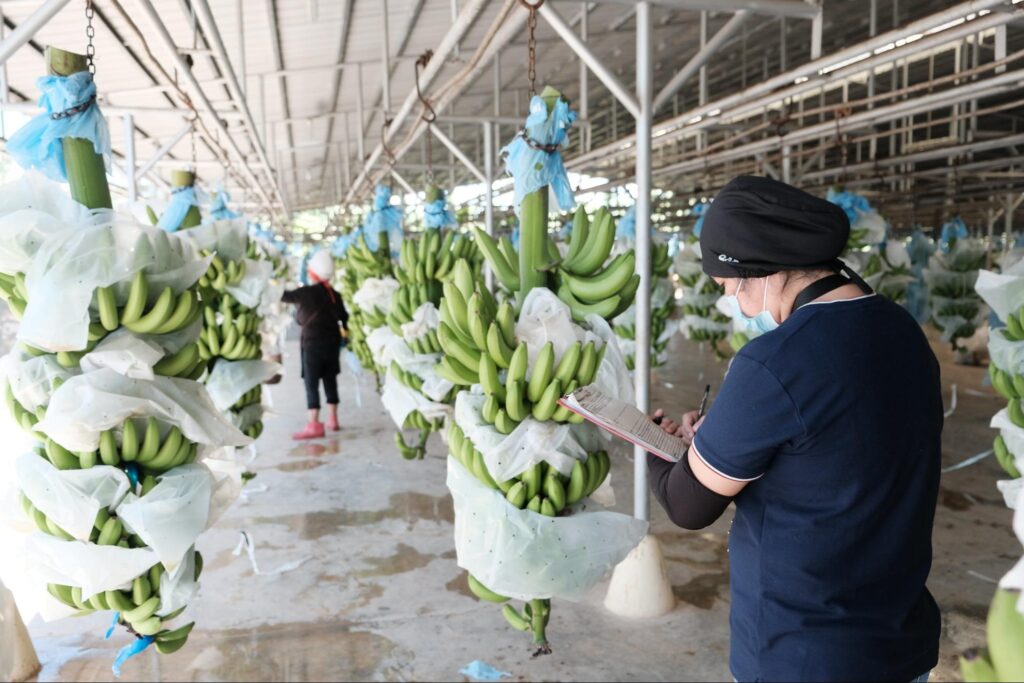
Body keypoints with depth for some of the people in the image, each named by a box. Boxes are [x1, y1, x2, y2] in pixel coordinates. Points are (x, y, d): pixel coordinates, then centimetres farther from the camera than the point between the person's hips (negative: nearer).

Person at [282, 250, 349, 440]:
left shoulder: (307, 292, -13)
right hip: (332, 343, 7)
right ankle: (332, 419, 20)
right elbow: (344, 317, 15)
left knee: (311, 384, -6)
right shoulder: (335, 295, 7)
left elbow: (285, 296, -6)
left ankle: (314, 425, -11)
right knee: (330, 381, 14)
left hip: (313, 344, -7)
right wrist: (345, 329, 34)